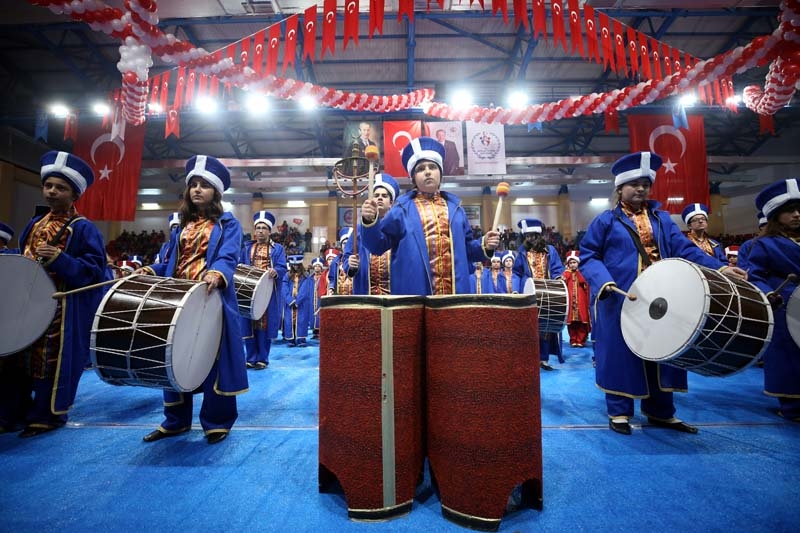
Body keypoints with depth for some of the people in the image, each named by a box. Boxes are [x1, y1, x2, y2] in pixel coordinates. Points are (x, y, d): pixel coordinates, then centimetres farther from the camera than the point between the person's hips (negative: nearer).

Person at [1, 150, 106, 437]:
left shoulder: (84, 228, -9)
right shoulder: (35, 224, 14)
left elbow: (95, 269, -16)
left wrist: (59, 259, -25)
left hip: (62, 310, -8)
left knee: (52, 361, 0)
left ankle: (47, 415, 16)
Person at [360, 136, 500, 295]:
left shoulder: (454, 206, 16)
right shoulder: (402, 208, 5)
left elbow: (466, 248, 19)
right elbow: (378, 245, 2)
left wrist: (484, 246, 0)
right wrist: (370, 221, -15)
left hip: (455, 291, 4)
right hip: (413, 293, -3)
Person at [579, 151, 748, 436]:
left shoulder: (662, 219, 13)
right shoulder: (606, 220, 0)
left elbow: (684, 248, 6)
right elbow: (588, 256, -2)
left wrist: (719, 268, -9)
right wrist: (603, 280, -19)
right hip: (620, 300, -5)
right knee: (621, 352, 1)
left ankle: (660, 411, 26)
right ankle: (619, 411, 14)